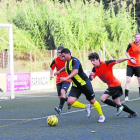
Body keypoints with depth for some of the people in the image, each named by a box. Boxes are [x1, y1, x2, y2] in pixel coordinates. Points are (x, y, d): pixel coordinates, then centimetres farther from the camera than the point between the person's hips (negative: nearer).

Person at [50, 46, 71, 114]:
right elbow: (52, 68, 17)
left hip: (67, 80, -4)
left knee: (62, 92, -28)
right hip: (59, 80, 4)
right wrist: (51, 75, 0)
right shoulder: (55, 60, 1)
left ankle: (60, 108, -37)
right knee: (60, 96, 5)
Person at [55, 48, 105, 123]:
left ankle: (101, 116, 21)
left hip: (84, 84, -7)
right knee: (70, 101, -13)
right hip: (75, 86, 7)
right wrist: (59, 71, 39)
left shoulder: (75, 61, -21)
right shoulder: (67, 62, 5)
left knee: (92, 101, 2)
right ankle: (86, 107, 9)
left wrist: (66, 78, -53)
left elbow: (75, 71, -41)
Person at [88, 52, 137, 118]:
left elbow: (117, 61, -13)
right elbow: (91, 79, -12)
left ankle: (119, 107, -5)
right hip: (111, 85, 8)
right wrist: (90, 75, -36)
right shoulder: (94, 69, 1)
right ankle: (132, 113, 24)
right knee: (117, 103, 12)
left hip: (115, 84, -8)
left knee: (103, 98, -17)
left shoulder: (106, 64, -16)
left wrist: (128, 58, -22)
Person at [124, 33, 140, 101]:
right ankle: (126, 96, -7)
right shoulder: (131, 44, -11)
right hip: (130, 65, -4)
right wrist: (131, 59, -16)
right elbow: (126, 53, -4)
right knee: (128, 80, -11)